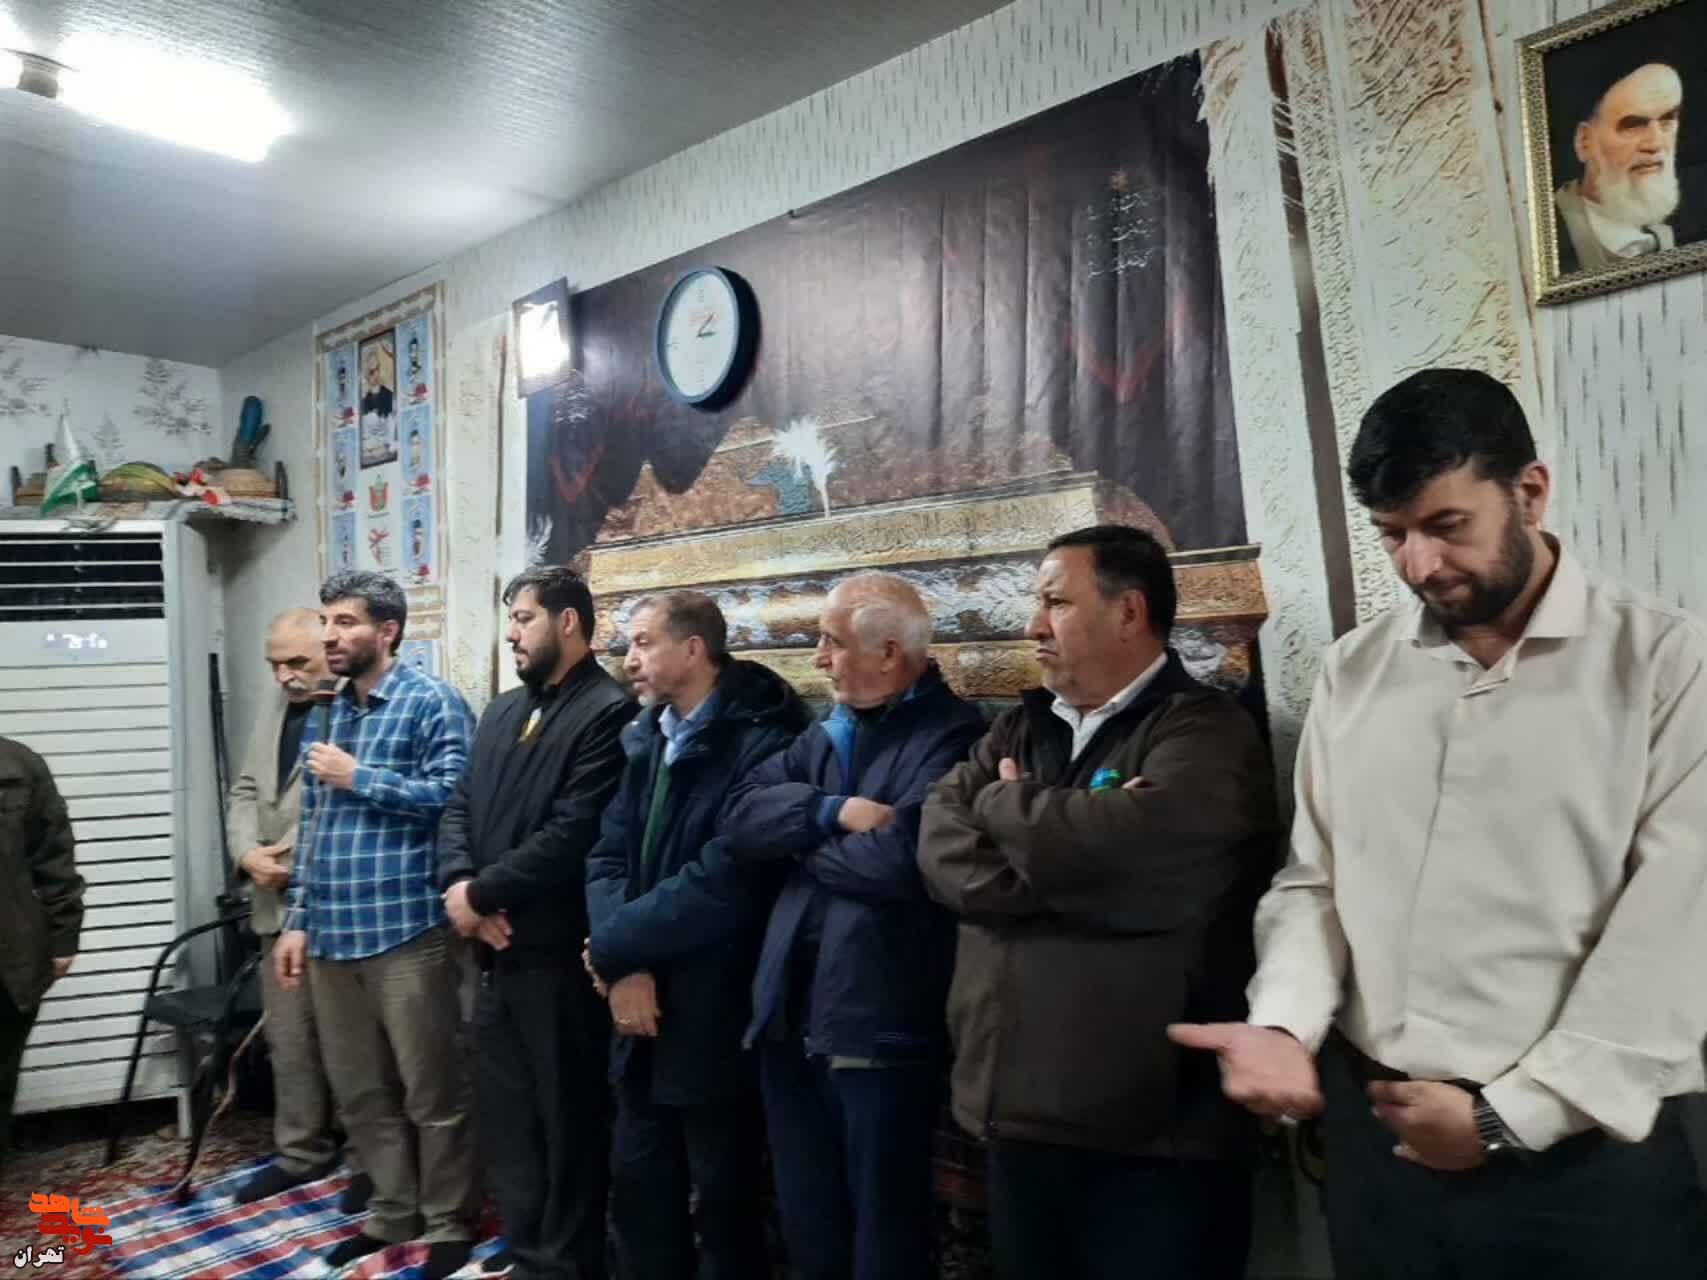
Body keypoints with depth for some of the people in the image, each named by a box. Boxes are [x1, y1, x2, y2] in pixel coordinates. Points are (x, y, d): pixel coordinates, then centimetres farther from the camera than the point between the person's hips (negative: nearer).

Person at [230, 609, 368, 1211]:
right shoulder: (272, 710, 15)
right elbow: (245, 791, 16)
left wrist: (298, 858, -18)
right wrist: (248, 852, -1)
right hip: (279, 905, 8)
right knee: (288, 1040, 17)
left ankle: (369, 1159, 21)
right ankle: (300, 1151, 33)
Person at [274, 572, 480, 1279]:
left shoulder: (433, 702, -7)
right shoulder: (324, 715, 15)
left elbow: (454, 795, -18)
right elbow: (312, 824, 18)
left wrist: (357, 777, -13)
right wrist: (298, 918, 14)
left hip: (405, 928, -7)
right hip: (331, 932, 7)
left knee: (432, 1092, 4)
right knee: (359, 1092, 16)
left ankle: (449, 1223, 21)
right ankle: (394, 1211, 33)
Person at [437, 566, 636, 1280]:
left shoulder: (608, 712, -14)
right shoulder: (500, 713, 14)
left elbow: (572, 836, -21)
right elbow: (458, 808, 10)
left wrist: (482, 893, -15)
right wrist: (458, 885, -8)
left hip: (559, 953, -8)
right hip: (497, 951, 8)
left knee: (568, 1123, 7)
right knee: (503, 1118, 18)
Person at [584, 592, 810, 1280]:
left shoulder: (761, 738, -16)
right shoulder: (641, 738, 8)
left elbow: (725, 880, -23)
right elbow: (607, 857, 3)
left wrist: (612, 945, -14)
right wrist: (624, 965, -13)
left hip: (713, 1016, -7)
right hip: (644, 1010, 7)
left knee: (724, 1196, 12)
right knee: (637, 1187, 20)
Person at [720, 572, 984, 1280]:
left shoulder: (952, 735, -12)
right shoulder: (826, 731, 12)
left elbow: (898, 859, -25)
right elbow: (739, 815, 1)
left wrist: (804, 842, -8)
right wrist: (832, 811, -16)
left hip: (880, 1028, -7)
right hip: (791, 1019, 7)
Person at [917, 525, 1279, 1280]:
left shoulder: (1206, 732, -9)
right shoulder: (1019, 728, 10)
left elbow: (1125, 849, -26)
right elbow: (938, 844, -3)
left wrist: (1006, 802, -9)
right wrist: (1062, 860, -17)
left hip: (1153, 1137, -6)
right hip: (1013, 1115, 6)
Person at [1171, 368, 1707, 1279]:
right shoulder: (1352, 670, 6)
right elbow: (1313, 880, 8)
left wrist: (1508, 1115, -12)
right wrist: (1282, 1025, -8)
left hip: (1581, 1148, -3)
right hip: (1374, 1126, 4)